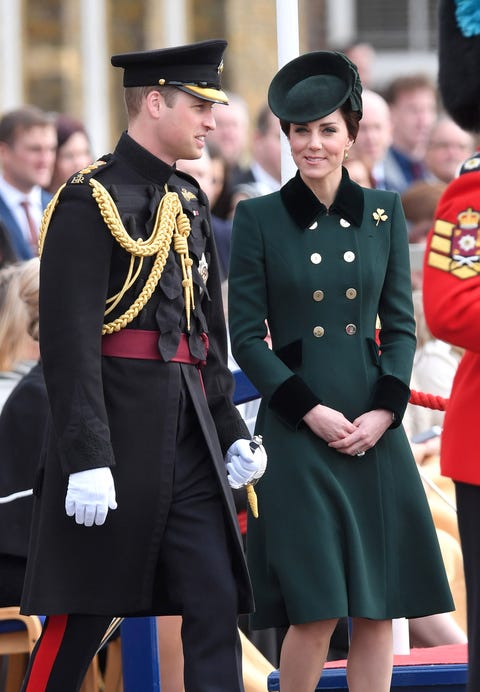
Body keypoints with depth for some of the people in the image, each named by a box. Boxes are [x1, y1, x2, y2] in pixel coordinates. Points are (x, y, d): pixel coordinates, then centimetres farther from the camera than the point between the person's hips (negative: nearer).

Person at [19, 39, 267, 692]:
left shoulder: (189, 201, 14)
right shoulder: (90, 200, -11)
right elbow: (68, 344, -17)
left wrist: (231, 432, 17)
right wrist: (86, 460, -21)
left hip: (189, 439, 7)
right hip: (117, 434, -7)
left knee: (218, 605, 1)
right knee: (80, 619, 0)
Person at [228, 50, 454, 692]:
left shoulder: (384, 212, 8)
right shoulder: (259, 218, 0)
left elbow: (401, 324, 8)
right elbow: (246, 335, -1)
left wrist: (386, 409, -6)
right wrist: (310, 410, -11)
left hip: (374, 428, 3)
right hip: (296, 429, -3)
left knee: (378, 608, 2)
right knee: (315, 609, -8)